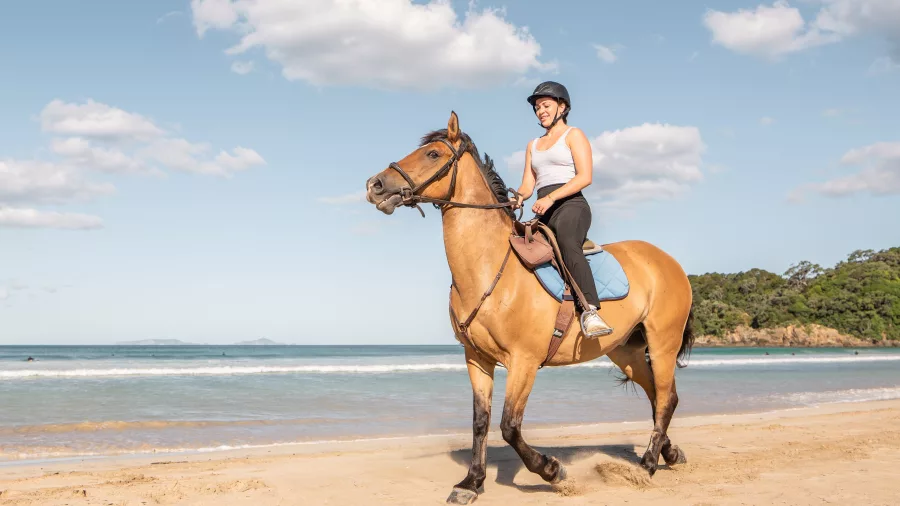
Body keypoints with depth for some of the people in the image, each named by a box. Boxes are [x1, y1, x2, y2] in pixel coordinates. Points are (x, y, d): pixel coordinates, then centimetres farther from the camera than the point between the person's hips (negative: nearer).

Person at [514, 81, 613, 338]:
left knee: (568, 245, -37)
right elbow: (528, 184, 18)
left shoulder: (573, 135, 7)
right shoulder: (533, 145, 27)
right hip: (544, 214, 8)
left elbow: (584, 177, -8)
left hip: (571, 205, -8)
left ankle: (590, 311, -52)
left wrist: (551, 197, -21)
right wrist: (518, 198, -7)